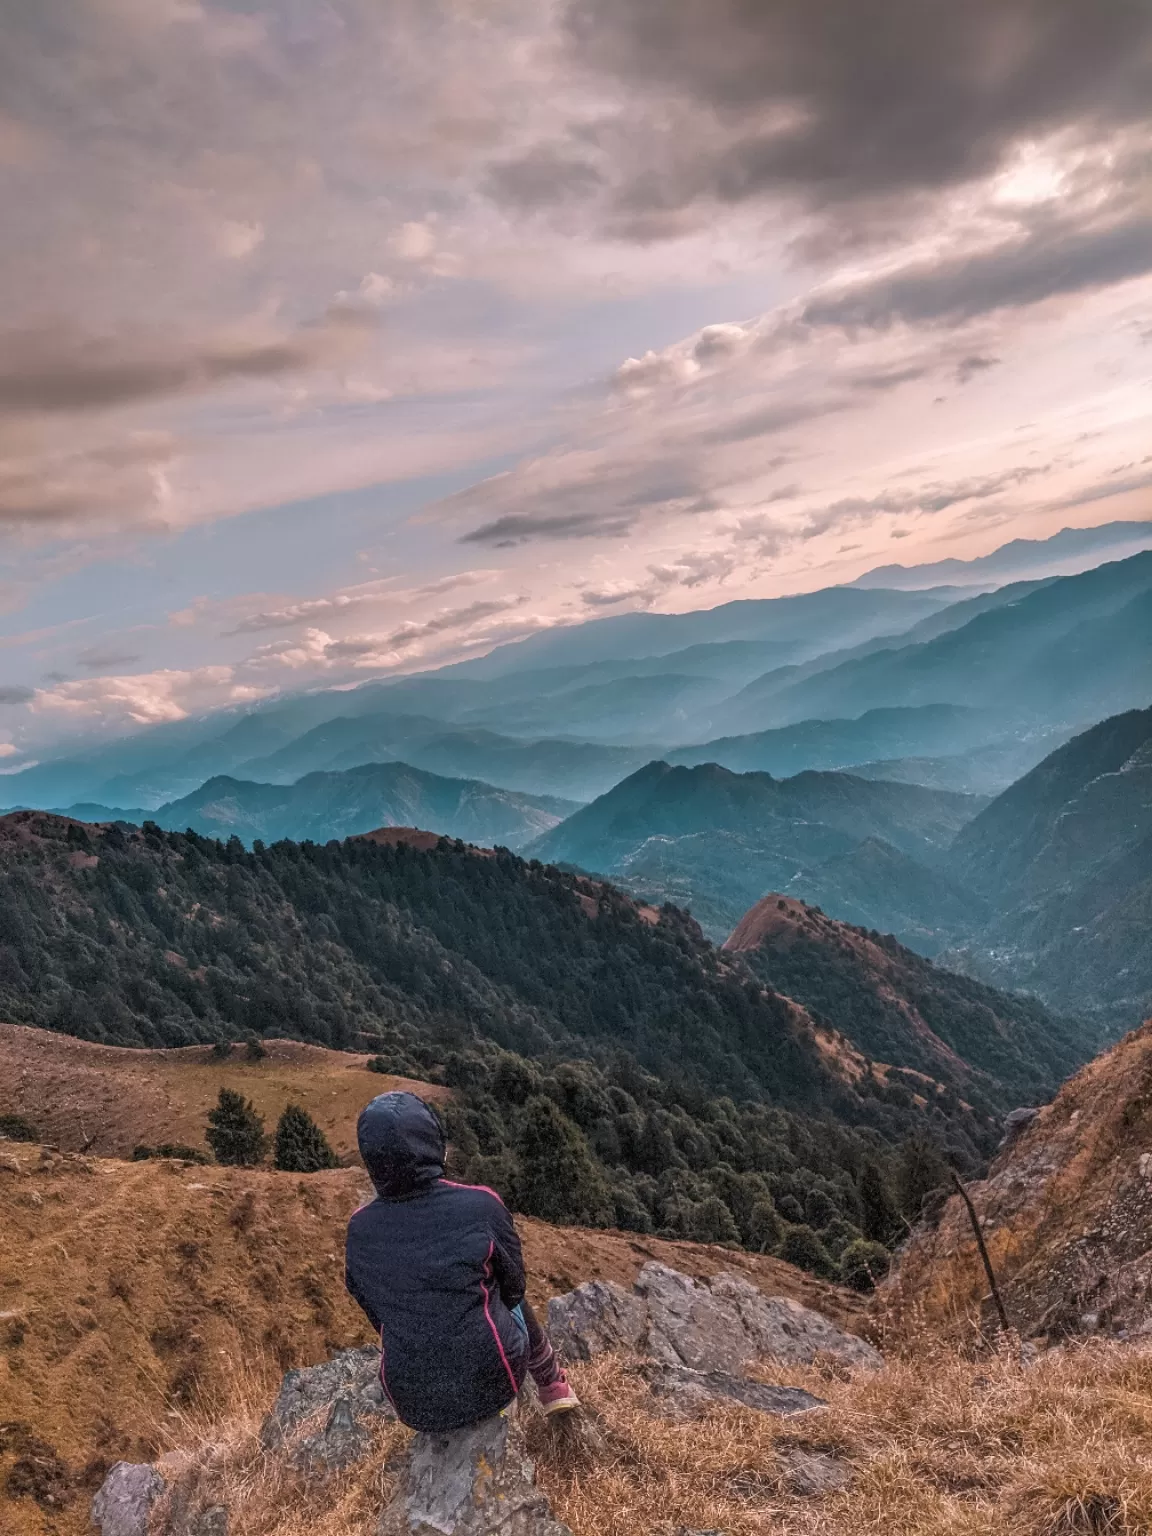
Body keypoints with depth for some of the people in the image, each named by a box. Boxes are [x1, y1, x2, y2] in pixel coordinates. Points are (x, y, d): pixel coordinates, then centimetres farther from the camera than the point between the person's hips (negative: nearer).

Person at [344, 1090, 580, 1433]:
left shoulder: (359, 1230, -8)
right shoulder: (481, 1206, -16)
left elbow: (376, 1313, 7)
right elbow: (513, 1283, 1)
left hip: (414, 1404, 2)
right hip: (492, 1384, -2)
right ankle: (553, 1387, 43)